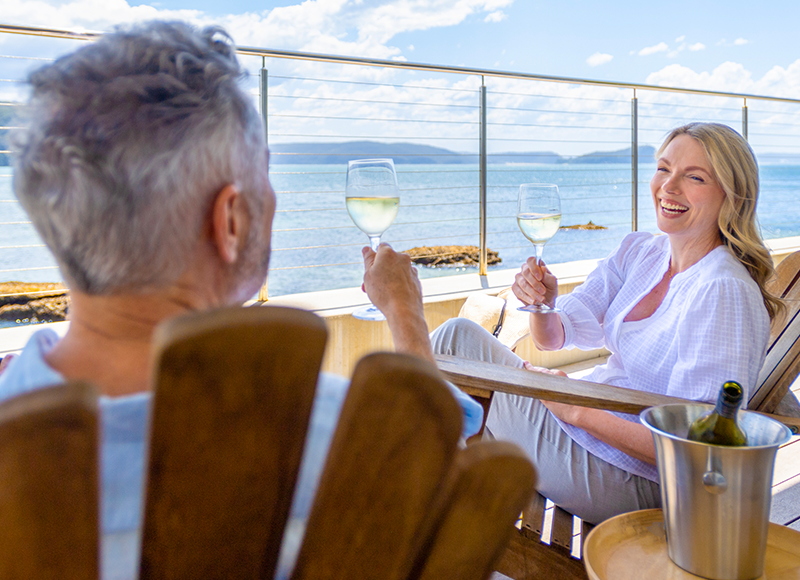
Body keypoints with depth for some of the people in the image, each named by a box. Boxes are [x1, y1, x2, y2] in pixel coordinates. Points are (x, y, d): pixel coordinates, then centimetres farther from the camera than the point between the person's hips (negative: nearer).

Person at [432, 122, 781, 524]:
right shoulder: (639, 251, 3)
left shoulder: (724, 293, -22)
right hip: (586, 422, 8)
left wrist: (578, 411, -23)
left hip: (633, 484, -7)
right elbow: (553, 337, 2)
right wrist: (543, 303, -20)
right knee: (459, 333, 4)